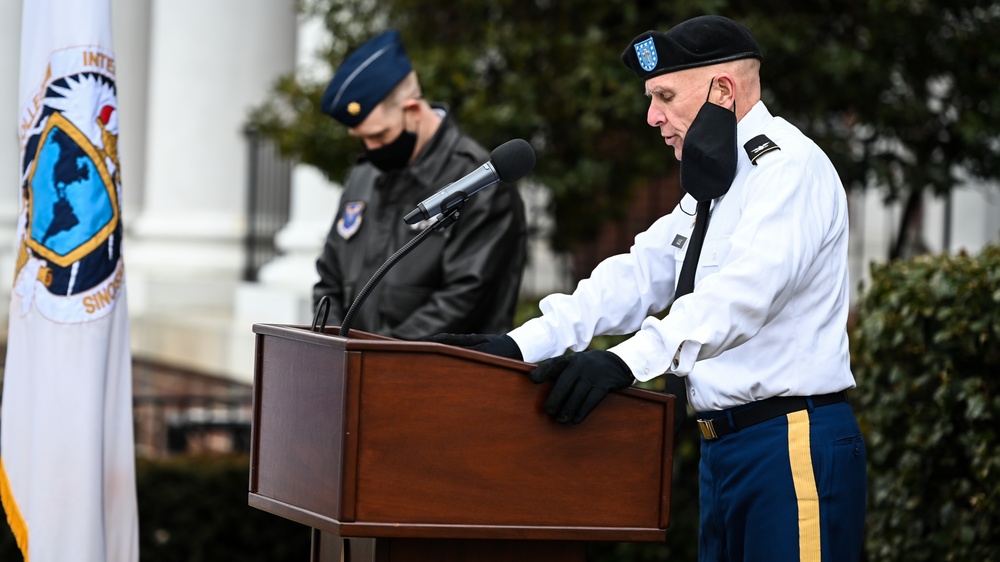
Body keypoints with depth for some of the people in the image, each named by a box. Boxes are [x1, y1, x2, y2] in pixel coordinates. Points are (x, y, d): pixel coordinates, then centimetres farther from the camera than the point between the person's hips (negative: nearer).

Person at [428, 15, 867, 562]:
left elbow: (740, 292, -25)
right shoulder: (712, 187, 21)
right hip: (723, 446, 9)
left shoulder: (790, 168, -11)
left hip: (793, 449, -9)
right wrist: (520, 344, -1)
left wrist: (629, 360, -37)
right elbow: (636, 277, 12)